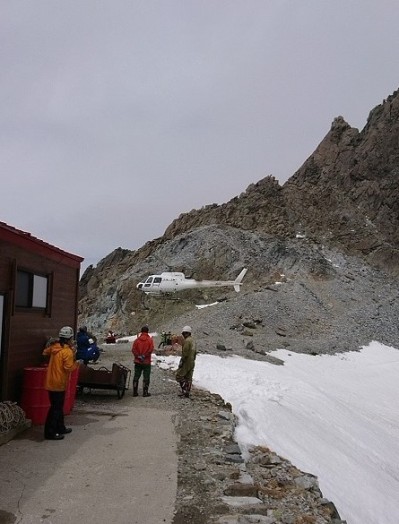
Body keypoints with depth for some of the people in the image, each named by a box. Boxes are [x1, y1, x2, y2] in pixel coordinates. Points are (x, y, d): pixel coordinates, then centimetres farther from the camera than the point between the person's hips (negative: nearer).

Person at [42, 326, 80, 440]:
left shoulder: (54, 347, 5)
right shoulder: (68, 351, -18)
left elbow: (45, 352, 23)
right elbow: (68, 368, -23)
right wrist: (76, 363, -4)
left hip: (51, 381, 9)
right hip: (58, 383, -9)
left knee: (58, 406, 20)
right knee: (56, 408, -1)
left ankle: (60, 428, 32)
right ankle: (50, 433, 3)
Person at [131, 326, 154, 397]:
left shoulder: (137, 340, 2)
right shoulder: (150, 340, -5)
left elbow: (133, 349, -7)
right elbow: (151, 349, -16)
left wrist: (138, 356, -10)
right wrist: (144, 356, -13)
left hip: (138, 362, 3)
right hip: (147, 362, -3)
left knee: (136, 377, 10)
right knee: (146, 377, 4)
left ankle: (135, 392, 12)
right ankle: (145, 392, 3)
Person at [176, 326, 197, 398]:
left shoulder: (187, 341, -15)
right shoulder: (192, 340, 15)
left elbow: (185, 352, -20)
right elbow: (195, 352, 19)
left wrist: (182, 361, -17)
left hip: (186, 362, -9)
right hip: (192, 362, 9)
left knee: (179, 375, -3)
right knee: (188, 378, 11)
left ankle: (184, 390, -10)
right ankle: (187, 393, 13)